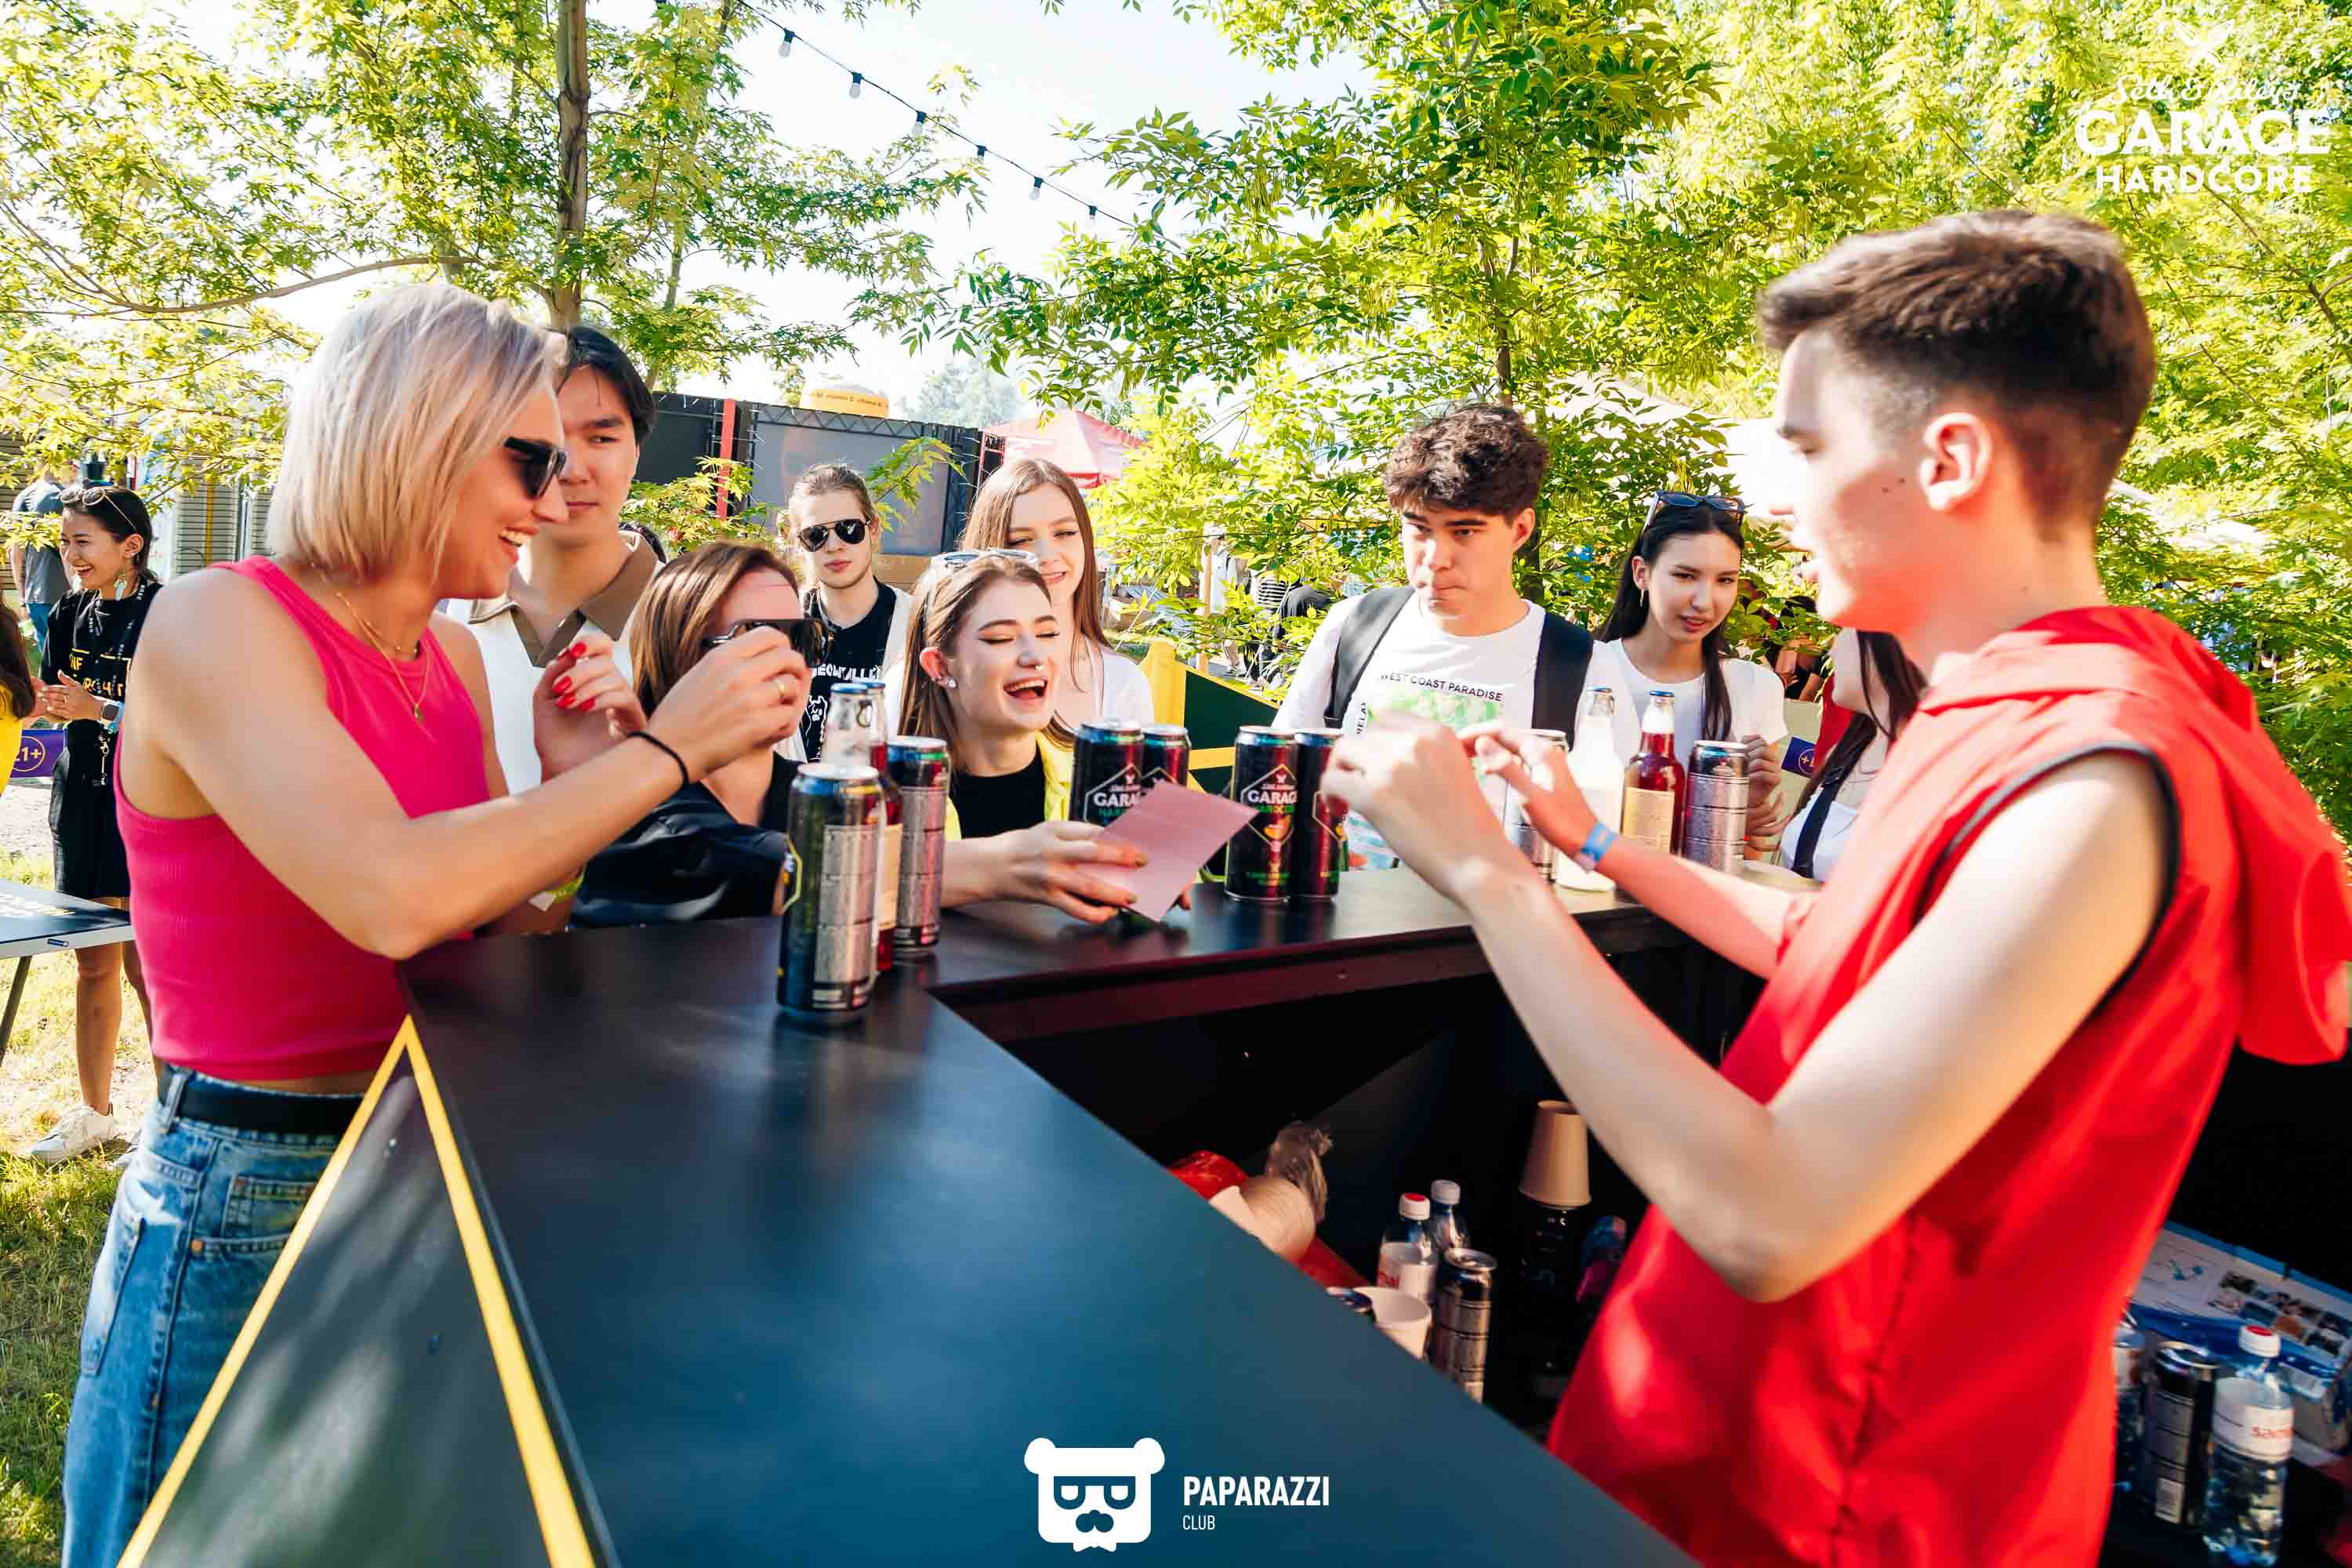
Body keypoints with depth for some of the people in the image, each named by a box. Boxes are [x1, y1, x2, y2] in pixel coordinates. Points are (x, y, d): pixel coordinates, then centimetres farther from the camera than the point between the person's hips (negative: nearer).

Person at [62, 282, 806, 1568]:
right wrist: (667, 747, -27)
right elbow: (389, 899, -34)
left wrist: (569, 782, -7)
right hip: (245, 1206, -7)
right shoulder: (217, 624, -17)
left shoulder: (454, 656, 4)